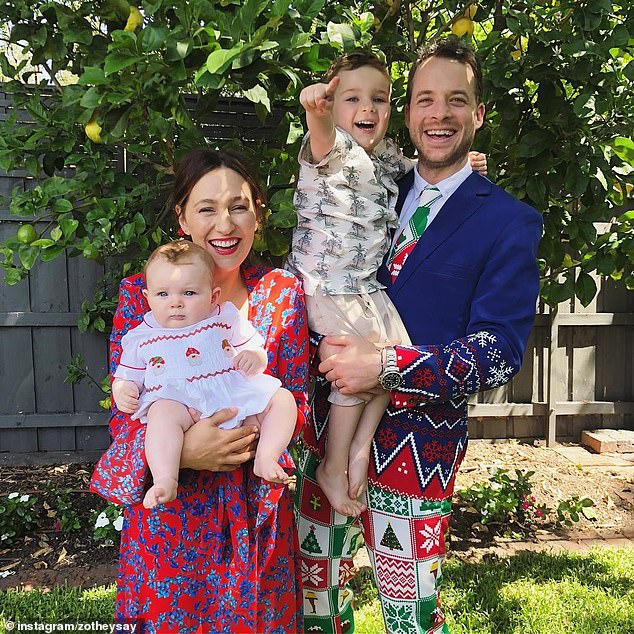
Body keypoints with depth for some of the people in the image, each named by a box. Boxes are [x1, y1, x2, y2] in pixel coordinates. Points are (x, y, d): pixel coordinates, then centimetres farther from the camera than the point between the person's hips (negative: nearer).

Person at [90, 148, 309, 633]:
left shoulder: (284, 292, -3)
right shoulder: (141, 295, -7)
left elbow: (296, 401, -2)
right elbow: (125, 412, -7)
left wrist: (253, 434, -20)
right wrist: (182, 451, -24)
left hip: (256, 510, 1)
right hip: (169, 509, -1)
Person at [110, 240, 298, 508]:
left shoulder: (226, 318, 13)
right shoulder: (141, 338, 13)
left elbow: (256, 350, 17)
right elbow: (127, 377, 19)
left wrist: (253, 357, -8)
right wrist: (122, 391, -5)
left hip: (235, 396, 3)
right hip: (179, 403, -2)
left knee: (282, 398, -13)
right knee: (163, 411, -35)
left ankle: (266, 459, -20)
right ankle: (165, 481, -41)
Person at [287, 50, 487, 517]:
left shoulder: (387, 155, 11)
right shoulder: (333, 148, -12)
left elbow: (412, 169, 31)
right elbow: (323, 138, -36)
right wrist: (317, 110, -60)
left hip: (368, 285, 8)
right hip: (326, 285, -8)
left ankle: (359, 447, 13)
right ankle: (334, 468, 7)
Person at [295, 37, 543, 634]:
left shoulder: (508, 222, -5)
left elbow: (500, 350, -12)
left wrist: (384, 366, -22)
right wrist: (327, 344, -12)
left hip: (417, 438, -4)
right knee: (314, 586, 20)